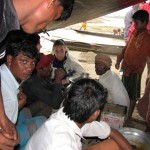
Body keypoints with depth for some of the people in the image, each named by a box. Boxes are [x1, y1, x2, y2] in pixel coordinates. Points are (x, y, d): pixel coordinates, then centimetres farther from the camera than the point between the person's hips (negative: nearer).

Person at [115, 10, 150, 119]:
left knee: (133, 95, 6)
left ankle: (129, 116, 18)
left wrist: (131, 69, -25)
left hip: (135, 70, -8)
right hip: (126, 67, 8)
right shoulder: (135, 32, 5)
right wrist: (119, 60, 5)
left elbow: (141, 58, -22)